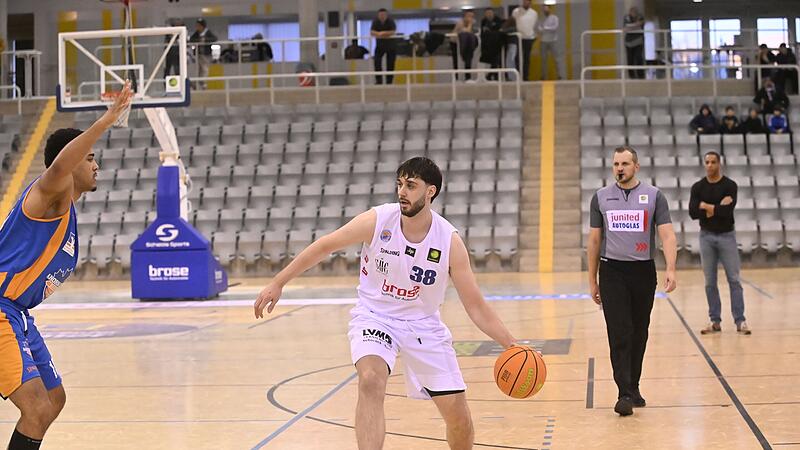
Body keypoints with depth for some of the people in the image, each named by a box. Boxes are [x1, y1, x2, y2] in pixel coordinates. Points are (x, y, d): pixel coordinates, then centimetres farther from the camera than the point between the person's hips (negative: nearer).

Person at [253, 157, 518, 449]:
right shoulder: (377, 221, -18)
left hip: (423, 324, 1)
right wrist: (278, 283, -3)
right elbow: (324, 246, -4)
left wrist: (511, 346, -22)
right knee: (371, 381, -31)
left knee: (457, 411, 0)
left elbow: (475, 306, -12)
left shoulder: (450, 241, -17)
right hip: (374, 317, -1)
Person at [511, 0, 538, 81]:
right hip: (519, 38, -3)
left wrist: (534, 36, 12)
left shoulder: (534, 13, 8)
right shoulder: (516, 11, -2)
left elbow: (535, 26, 15)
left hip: (530, 38, 3)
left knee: (527, 59, 5)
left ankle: (526, 76, 10)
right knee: (519, 58, -5)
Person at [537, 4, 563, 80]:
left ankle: (558, 75, -3)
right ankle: (544, 75, 5)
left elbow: (555, 27, -15)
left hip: (553, 41, -4)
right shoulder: (542, 19, 11)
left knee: (556, 58, -4)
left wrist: (545, 28, -12)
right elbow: (538, 29, 5)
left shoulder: (554, 18, -1)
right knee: (543, 59, 2)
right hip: (544, 41, 4)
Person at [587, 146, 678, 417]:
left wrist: (671, 269, -22)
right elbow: (594, 240, 10)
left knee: (639, 334, 9)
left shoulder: (654, 196, 1)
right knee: (619, 334, -9)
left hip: (643, 271, 1)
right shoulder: (601, 197, 6)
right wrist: (592, 281, 9)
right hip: (613, 272, 0)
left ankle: (633, 388, 24)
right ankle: (625, 395, -11)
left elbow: (667, 234, -7)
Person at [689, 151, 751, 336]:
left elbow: (727, 211, -20)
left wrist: (707, 207, -13)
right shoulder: (698, 187, 2)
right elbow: (693, 213, -12)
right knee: (710, 282, 5)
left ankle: (740, 321, 0)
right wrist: (718, 207, -17)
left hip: (727, 236, -2)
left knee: (734, 279, -3)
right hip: (706, 236, 2)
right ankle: (715, 321, 12)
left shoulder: (730, 185, -6)